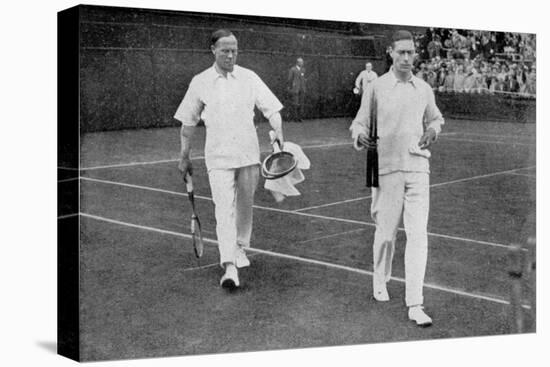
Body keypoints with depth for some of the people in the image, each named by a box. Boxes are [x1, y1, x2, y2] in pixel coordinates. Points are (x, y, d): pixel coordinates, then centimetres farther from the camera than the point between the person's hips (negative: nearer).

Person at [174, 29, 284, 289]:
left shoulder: (249, 78, 2)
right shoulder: (200, 82, 2)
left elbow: (271, 109, 1)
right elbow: (188, 122, 9)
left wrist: (279, 135, -16)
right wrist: (184, 157, 12)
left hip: (249, 155, 2)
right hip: (218, 157, -2)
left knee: (244, 206, 14)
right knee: (224, 209, -12)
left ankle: (240, 248, 37)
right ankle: (229, 267, -16)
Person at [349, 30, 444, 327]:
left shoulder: (424, 89, 10)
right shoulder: (376, 88, 0)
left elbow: (435, 118, 26)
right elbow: (359, 123, 3)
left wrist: (432, 131, 4)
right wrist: (360, 136, -19)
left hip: (418, 167, 2)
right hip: (387, 168, -2)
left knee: (418, 235, -7)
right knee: (386, 231, 7)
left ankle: (414, 304, -6)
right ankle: (380, 280, 35)